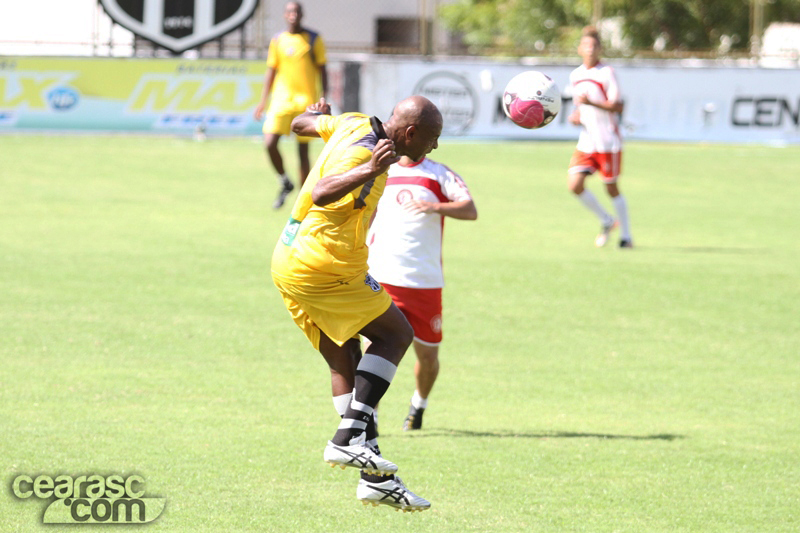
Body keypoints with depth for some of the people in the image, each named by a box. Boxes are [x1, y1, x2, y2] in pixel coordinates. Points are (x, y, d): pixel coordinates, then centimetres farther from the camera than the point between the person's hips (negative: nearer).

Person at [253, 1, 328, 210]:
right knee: (269, 144, -14)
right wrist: (263, 101, 10)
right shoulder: (278, 40, 9)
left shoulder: (313, 39, 3)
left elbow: (322, 70, 5)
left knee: (303, 151, -1)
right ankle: (284, 183, 10)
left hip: (306, 99, -2)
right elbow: (271, 71, 15)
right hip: (281, 99, 2)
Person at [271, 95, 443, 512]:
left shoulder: (355, 124, 7)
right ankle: (349, 437, -8)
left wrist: (315, 113, 50)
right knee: (396, 333, 3)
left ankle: (375, 479, 10)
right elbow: (322, 194, -37)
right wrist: (369, 171, -50)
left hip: (288, 265, 10)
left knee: (345, 364, 11)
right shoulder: (363, 152, -21)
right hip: (324, 270, -10)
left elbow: (302, 124, 27)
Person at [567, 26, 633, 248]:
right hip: (586, 142, 6)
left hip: (608, 141, -6)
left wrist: (591, 102, -27)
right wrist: (576, 115, 3)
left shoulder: (607, 73, -10)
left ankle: (626, 236, 16)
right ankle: (606, 221, 14)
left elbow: (617, 107, -16)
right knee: (575, 184, -8)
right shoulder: (575, 75, 10)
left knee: (611, 188, 1)